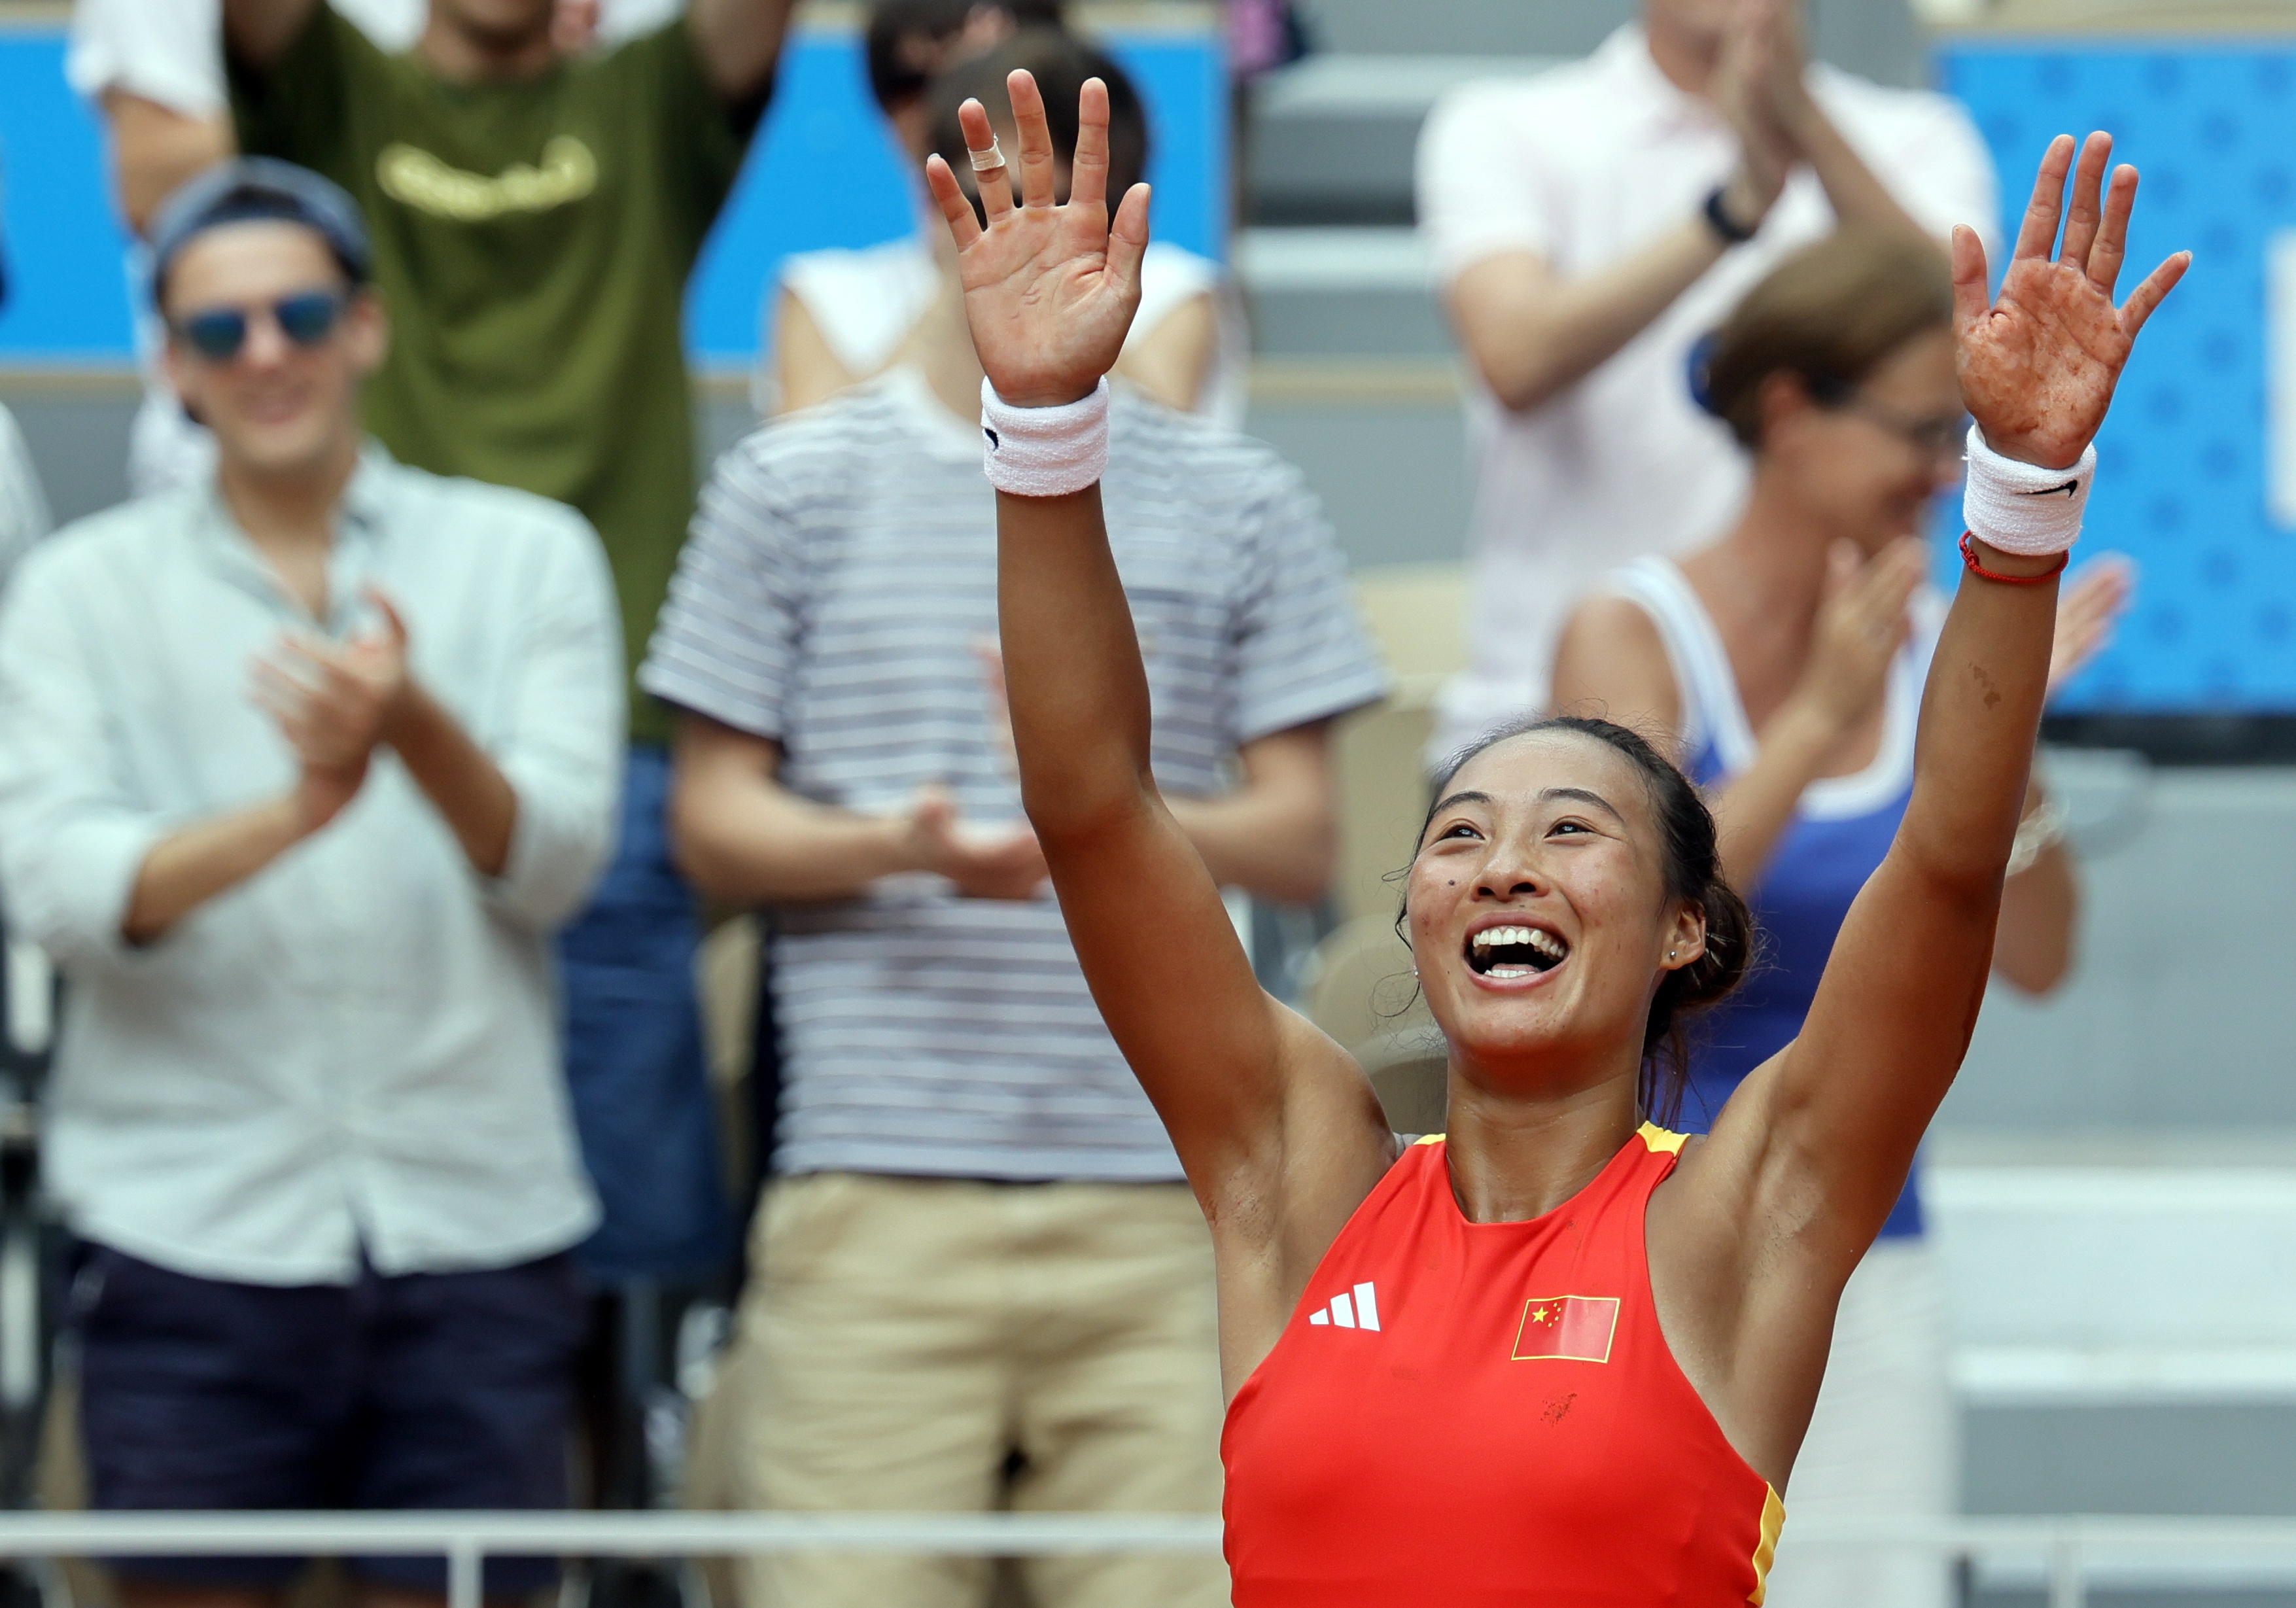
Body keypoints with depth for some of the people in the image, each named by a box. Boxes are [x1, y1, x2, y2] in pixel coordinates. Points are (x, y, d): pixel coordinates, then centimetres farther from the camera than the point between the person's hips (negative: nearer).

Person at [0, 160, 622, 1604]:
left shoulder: (530, 559, 9)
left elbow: (554, 858, -3)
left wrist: (414, 727, -24)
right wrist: (293, 812, -25)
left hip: (472, 1223, 0)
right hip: (191, 1231, 0)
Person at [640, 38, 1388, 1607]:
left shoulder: (1240, 506, 10)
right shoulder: (796, 488, 8)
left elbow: (1303, 841, 9)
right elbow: (716, 822, 7)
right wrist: (905, 846, -14)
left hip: (1162, 1195, 1)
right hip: (876, 1183, -1)